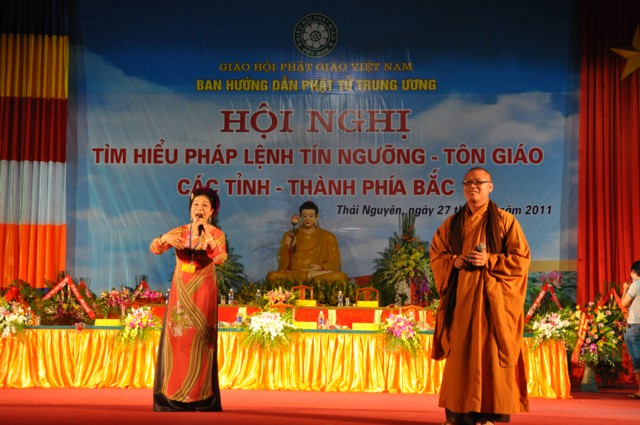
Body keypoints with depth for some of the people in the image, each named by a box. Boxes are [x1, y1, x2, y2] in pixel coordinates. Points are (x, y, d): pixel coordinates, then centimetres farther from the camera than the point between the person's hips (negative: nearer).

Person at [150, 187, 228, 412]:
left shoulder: (216, 233, -1)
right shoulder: (179, 231, 6)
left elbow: (220, 259, -19)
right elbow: (154, 248, -6)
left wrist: (207, 235, -27)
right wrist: (165, 238, -26)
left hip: (202, 293, -3)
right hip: (180, 292, 3)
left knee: (199, 339, -4)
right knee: (176, 337, 0)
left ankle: (199, 394, 2)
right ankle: (172, 392, 9)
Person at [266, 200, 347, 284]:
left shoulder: (328, 237, 12)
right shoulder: (289, 235, 12)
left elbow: (335, 263, 7)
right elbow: (283, 265, 6)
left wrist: (321, 267, -12)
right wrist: (288, 247, -10)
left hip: (321, 276, 0)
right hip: (293, 275, 0)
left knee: (341, 276, -32)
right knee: (272, 276, -31)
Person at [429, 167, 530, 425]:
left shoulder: (505, 220, 2)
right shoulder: (452, 223, 13)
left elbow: (521, 258, -2)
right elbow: (435, 254, 14)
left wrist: (490, 261, -15)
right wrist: (454, 261, -7)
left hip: (491, 296, -3)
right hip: (460, 296, 4)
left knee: (490, 351, -5)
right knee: (460, 352, 3)